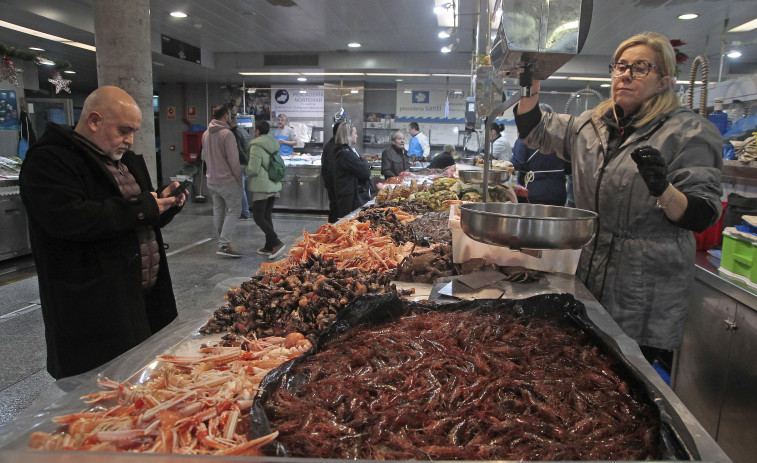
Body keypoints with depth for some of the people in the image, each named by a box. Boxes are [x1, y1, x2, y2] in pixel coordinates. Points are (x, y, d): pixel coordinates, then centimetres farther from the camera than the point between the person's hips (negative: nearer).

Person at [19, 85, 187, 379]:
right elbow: (70, 218, -27)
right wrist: (142, 207, -19)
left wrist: (164, 204, 1)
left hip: (145, 299, 8)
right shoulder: (48, 160, -10)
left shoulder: (126, 159, 18)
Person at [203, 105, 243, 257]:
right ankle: (224, 244, -8)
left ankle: (220, 243, 22)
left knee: (218, 212, 15)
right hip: (228, 180, -8)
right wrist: (239, 178, -8)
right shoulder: (227, 134, -16)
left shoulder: (205, 134, 10)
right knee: (233, 211, -2)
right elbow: (233, 160, -18)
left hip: (211, 180, 8)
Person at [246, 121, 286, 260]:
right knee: (267, 216, 14)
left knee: (258, 217, -4)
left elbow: (253, 169, -16)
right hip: (274, 185, 9)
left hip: (262, 186, -8)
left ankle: (277, 243, -15)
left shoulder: (256, 146, -13)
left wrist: (246, 171, 3)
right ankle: (269, 247, 17)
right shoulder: (273, 144, 13)